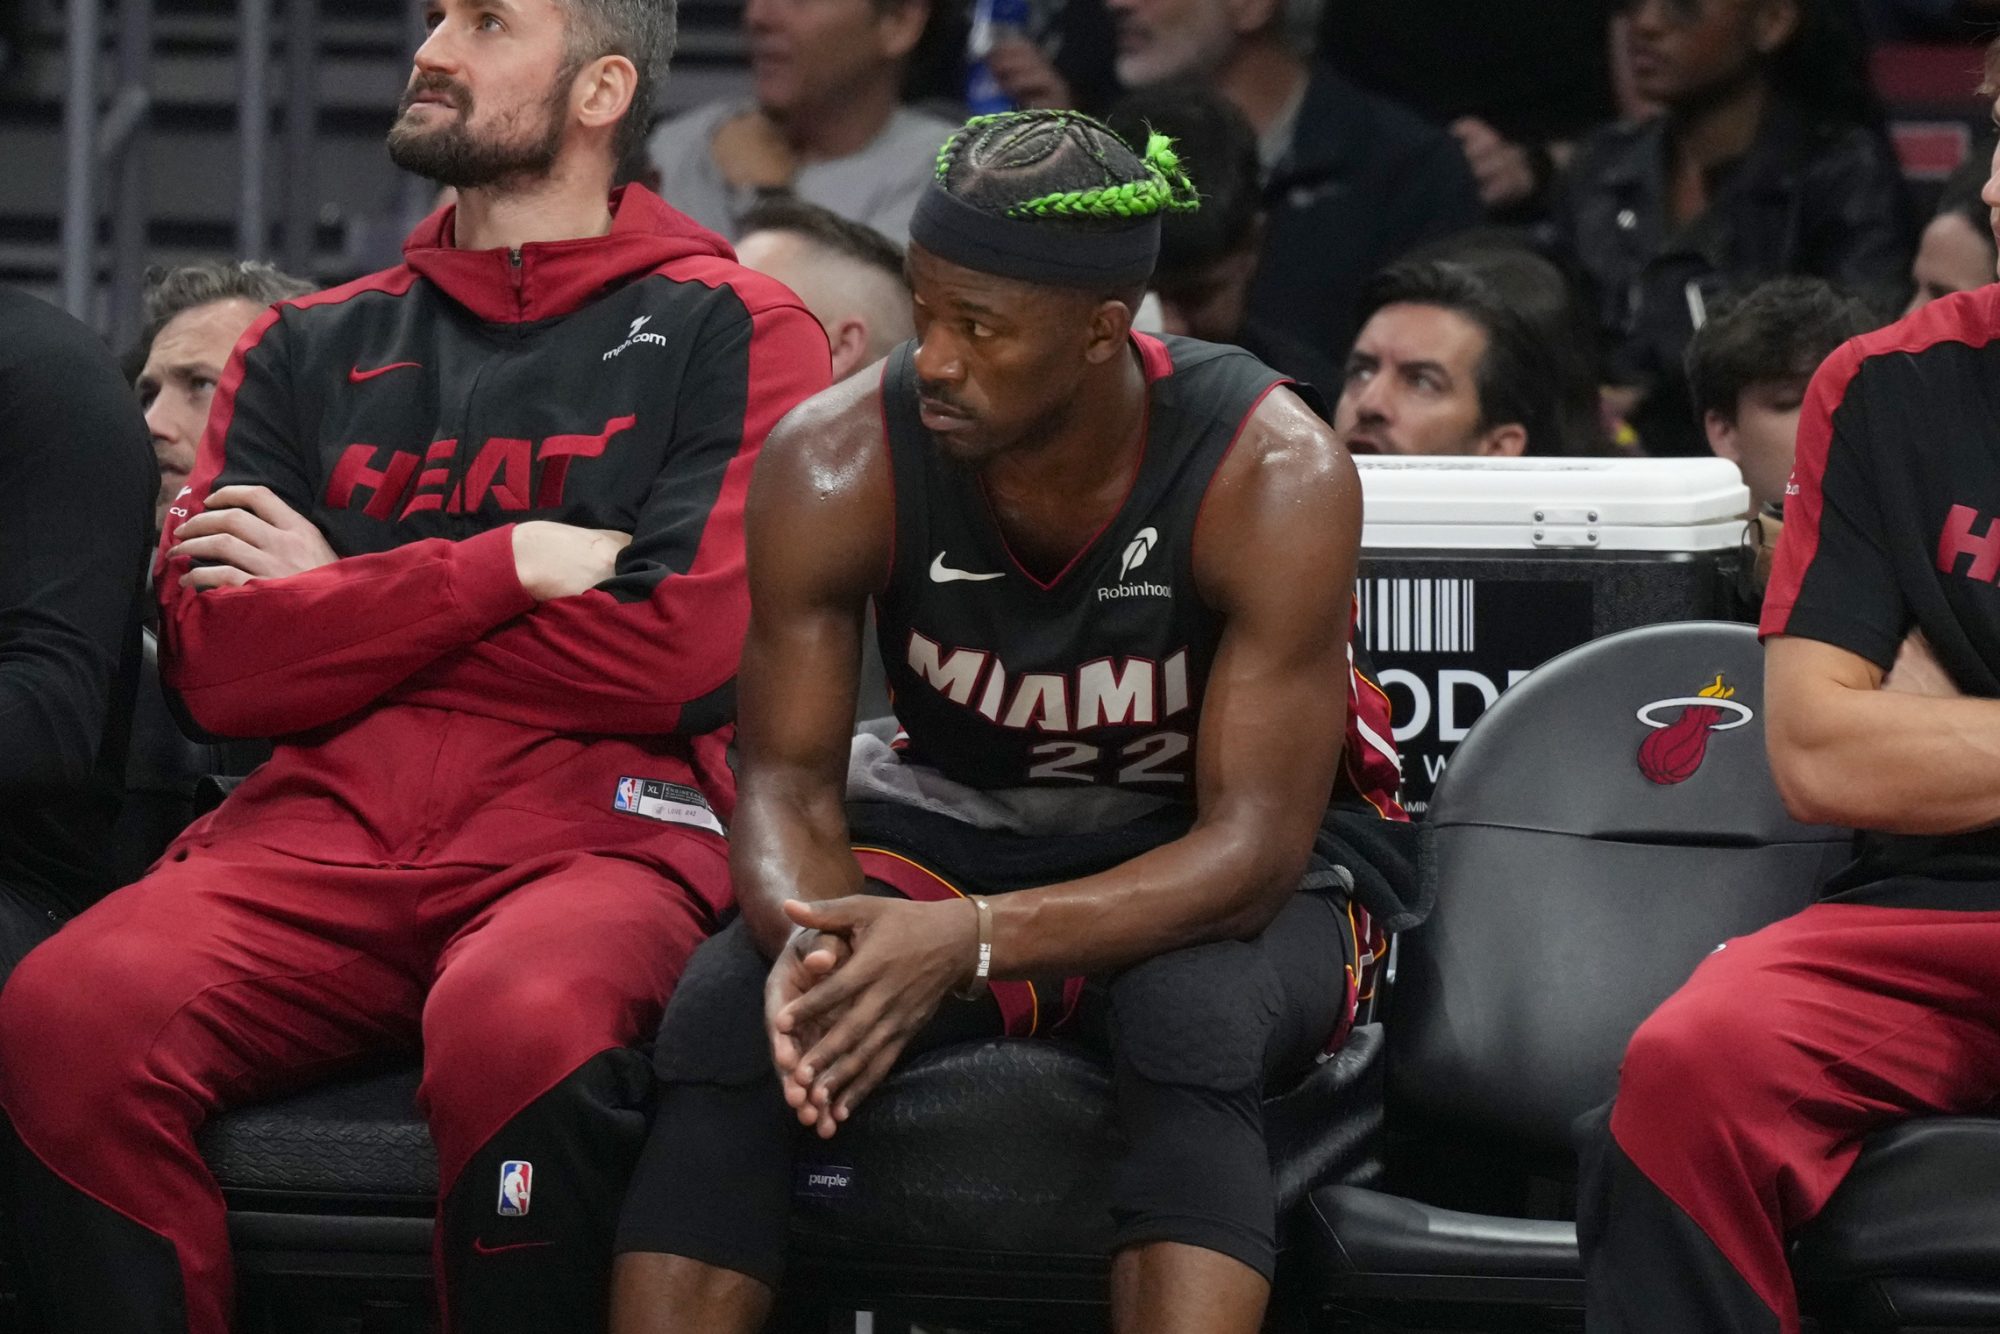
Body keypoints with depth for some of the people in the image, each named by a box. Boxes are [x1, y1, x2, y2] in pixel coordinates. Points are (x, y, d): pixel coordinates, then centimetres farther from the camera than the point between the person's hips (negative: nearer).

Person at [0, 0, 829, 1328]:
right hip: (318, 832, 3)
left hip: (596, 831, -3)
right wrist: (508, 566, -1)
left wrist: (342, 612, 5)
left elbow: (684, 655, -4)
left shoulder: (731, 333, 11)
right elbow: (219, 667, 9)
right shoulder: (310, 354, 22)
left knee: (521, 1025, -39)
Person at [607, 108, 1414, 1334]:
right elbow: (790, 782, -11)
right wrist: (812, 942, -37)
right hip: (959, 818, 3)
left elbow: (1253, 849, -28)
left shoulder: (1273, 477, -26)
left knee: (1195, 1019, -38)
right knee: (725, 1015, -26)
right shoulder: (838, 464, -17)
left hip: (1210, 862, -3)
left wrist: (969, 939, -43)